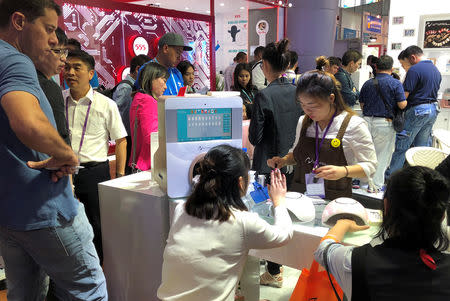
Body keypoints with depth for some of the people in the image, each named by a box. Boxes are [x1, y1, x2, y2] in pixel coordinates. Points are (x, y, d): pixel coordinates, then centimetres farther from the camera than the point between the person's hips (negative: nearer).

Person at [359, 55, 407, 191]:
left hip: (367, 120, 4)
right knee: (383, 154, 6)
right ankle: (376, 184, 9)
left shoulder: (367, 83, 5)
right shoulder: (395, 83, -7)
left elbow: (362, 104, 10)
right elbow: (402, 105, -12)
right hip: (385, 123, -3)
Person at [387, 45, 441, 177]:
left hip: (417, 110, -8)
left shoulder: (415, 69, -13)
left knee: (402, 146, -3)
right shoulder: (436, 69, 14)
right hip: (433, 109, 8)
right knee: (423, 146, 13)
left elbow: (404, 95, -16)